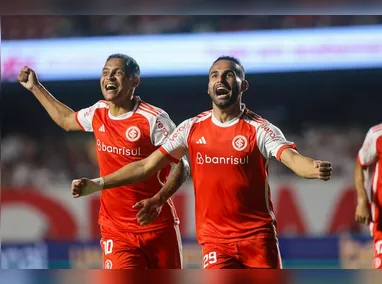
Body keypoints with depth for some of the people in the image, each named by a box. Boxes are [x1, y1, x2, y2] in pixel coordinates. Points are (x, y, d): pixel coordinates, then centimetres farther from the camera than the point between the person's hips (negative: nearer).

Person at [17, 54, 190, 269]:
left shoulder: (153, 119, -12)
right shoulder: (98, 113, 6)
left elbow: (181, 167, -13)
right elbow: (66, 120, 30)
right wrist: (35, 87, 33)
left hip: (159, 226, -3)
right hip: (115, 230, 3)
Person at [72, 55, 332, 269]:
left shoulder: (259, 129, -6)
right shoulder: (192, 129, 4)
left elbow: (292, 158, -22)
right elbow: (148, 165, 8)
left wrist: (314, 169, -46)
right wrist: (97, 184, 3)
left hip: (258, 236, -1)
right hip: (215, 238, 2)